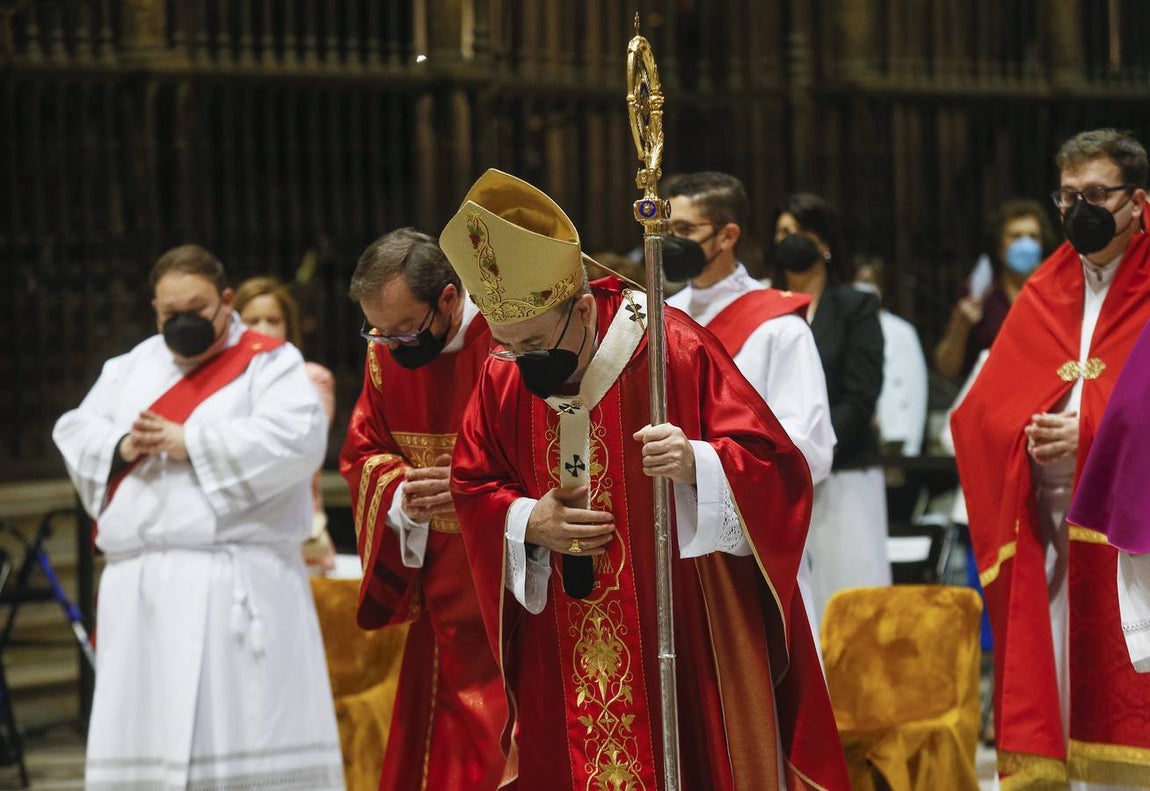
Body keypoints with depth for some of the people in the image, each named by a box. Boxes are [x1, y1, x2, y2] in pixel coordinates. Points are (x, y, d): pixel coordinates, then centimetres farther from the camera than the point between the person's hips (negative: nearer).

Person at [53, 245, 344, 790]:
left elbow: (296, 437, -14)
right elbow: (75, 434, 16)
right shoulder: (131, 368, 20)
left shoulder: (269, 363, 2)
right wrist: (121, 448, -6)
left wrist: (191, 444, -13)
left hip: (235, 583, -5)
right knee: (142, 734, 4)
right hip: (141, 584, 5)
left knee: (242, 720, -9)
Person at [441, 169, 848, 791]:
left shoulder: (675, 351, -12)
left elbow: (777, 469, -12)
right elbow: (472, 489, 12)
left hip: (687, 640, -4)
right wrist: (527, 522, -9)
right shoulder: (503, 376, 0)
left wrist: (695, 465, -31)